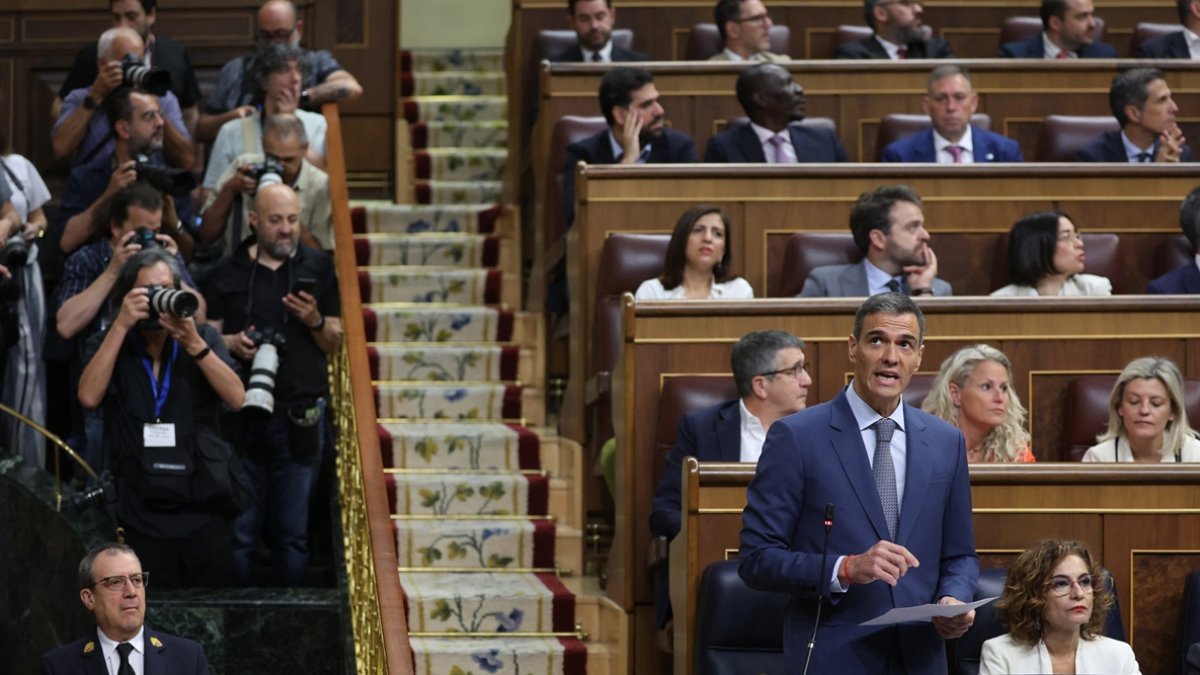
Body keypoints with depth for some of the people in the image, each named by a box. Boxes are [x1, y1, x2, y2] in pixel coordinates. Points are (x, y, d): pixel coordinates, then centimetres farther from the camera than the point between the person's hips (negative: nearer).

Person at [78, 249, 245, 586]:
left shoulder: (204, 339, 9)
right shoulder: (108, 343, 7)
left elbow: (236, 398, -6)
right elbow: (89, 397, -12)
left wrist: (192, 343, -16)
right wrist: (121, 325, -14)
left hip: (204, 511, 1)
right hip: (141, 516, -1)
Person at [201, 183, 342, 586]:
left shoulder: (318, 268, 12)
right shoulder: (228, 272, 9)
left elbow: (334, 344, 12)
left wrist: (315, 322, -8)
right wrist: (230, 343, -12)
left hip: (300, 415, 1)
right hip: (243, 414, -1)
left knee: (293, 530, 2)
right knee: (240, 527, -1)